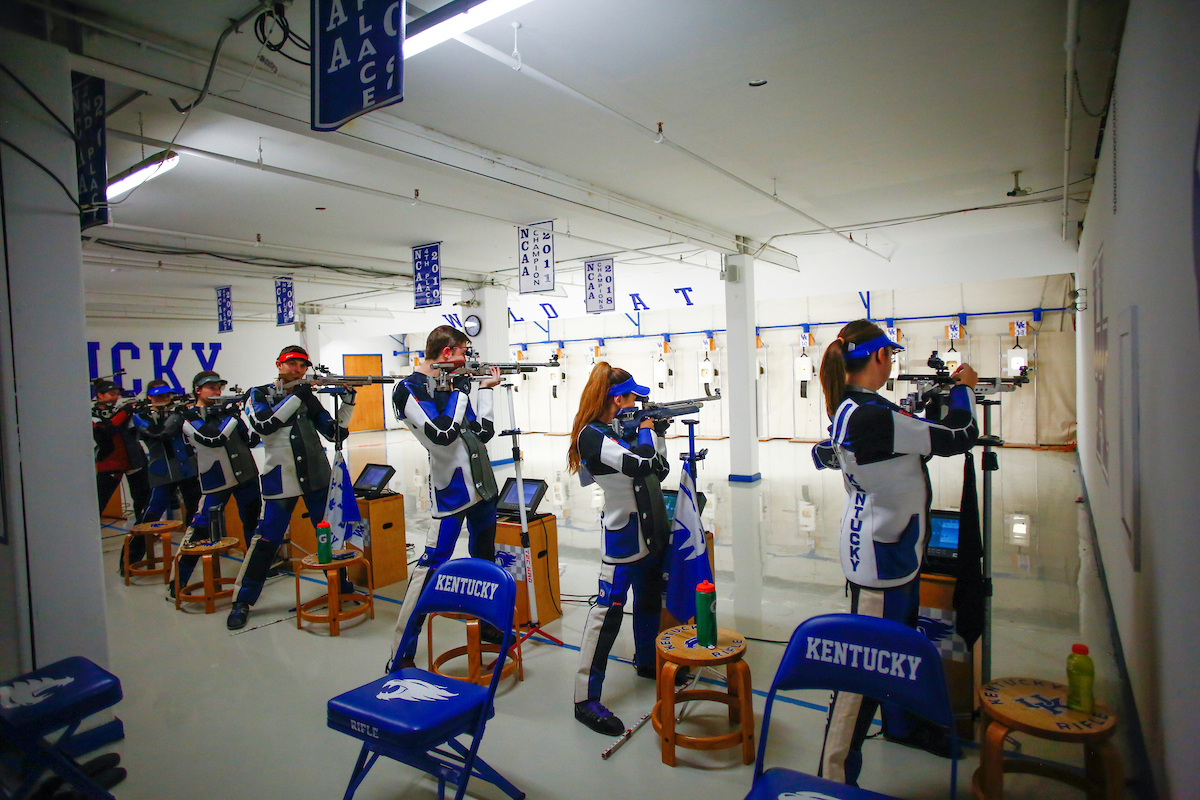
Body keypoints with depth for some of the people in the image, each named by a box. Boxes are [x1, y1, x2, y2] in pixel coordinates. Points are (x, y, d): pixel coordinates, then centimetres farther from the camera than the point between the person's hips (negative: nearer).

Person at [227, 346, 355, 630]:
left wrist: (348, 402, -10)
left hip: (317, 477, 3)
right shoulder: (259, 394, 3)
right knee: (265, 541, -3)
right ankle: (242, 601, 13)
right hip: (280, 479, -3)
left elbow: (336, 433, 2)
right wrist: (295, 397, -19)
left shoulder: (309, 397, 9)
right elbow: (263, 424, -18)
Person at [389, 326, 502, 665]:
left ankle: (487, 624, 37)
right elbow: (441, 435, -24)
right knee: (431, 565, -9)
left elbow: (483, 433, 10)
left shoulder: (453, 383, 11)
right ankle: (401, 653, 1)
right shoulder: (409, 389, -10)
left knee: (485, 559, 19)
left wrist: (485, 389, 9)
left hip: (482, 482, 8)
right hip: (451, 488, -8)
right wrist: (459, 390, -13)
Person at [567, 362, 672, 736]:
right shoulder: (593, 435, -19)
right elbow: (640, 463, -30)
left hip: (649, 531, 9)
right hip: (623, 534, -9)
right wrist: (646, 431, -12)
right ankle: (586, 698, 0)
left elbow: (659, 470, 12)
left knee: (650, 599, 22)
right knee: (609, 609, -8)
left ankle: (646, 660, 44)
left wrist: (658, 433, 1)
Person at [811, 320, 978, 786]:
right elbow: (959, 437, -19)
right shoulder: (874, 416, -27)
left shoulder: (847, 410, 3)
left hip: (893, 548, 10)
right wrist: (962, 388, 0)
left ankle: (901, 724, 51)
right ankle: (835, 775, 12)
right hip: (879, 555, -10)